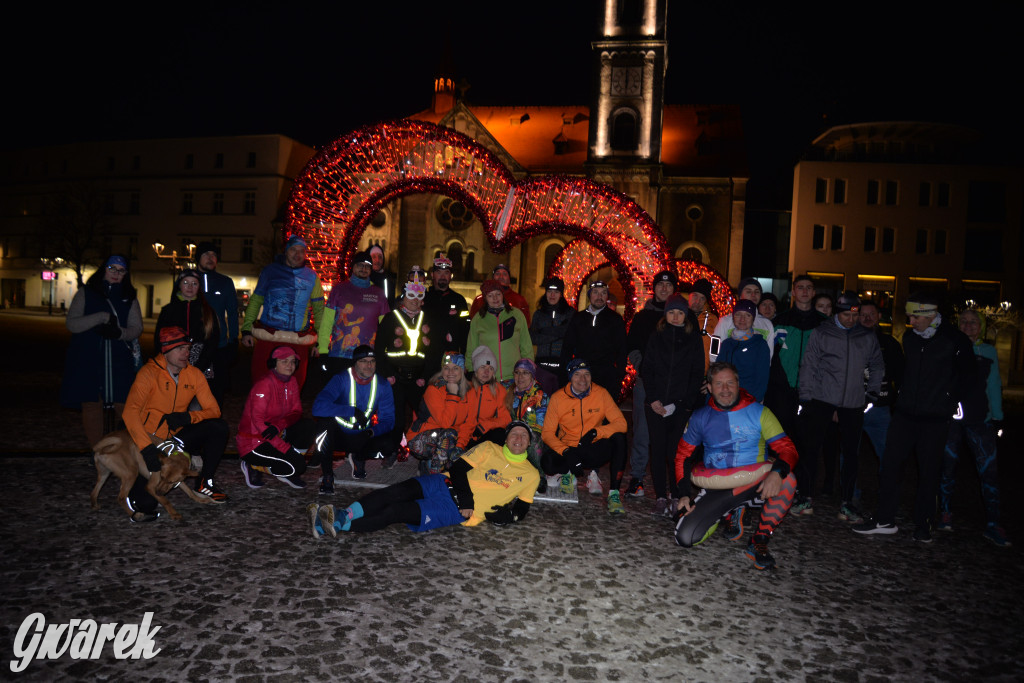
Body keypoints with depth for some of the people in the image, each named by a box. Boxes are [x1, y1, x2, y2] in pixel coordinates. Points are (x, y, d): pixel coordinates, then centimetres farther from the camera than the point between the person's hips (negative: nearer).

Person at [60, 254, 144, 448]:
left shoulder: (130, 298, 15)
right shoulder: (86, 293, 11)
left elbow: (136, 328, 6)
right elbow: (71, 323, 1)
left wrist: (120, 333, -15)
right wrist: (103, 317, -11)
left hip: (119, 361, 1)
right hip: (88, 360, -1)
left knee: (118, 405, -6)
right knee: (92, 405, -5)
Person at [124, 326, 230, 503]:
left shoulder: (194, 375, -3)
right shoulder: (149, 373, -17)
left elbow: (214, 410, -4)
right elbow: (130, 412, -29)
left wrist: (188, 417, -26)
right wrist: (147, 448, -39)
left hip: (177, 436, 5)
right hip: (151, 438, -4)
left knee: (219, 427, -21)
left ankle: (205, 483, -8)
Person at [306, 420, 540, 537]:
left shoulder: (530, 475, 11)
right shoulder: (489, 449, 12)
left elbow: (520, 510, 12)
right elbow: (459, 468, 4)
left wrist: (504, 515, -11)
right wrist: (466, 497, -13)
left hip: (458, 511, -2)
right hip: (446, 483, 2)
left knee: (396, 512, -24)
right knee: (395, 493, -27)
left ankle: (338, 524, -29)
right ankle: (341, 515, -31)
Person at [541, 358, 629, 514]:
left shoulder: (601, 393, -7)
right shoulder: (558, 398, -7)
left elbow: (620, 423, -12)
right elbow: (547, 432, -8)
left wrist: (596, 432, -29)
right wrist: (566, 451, -24)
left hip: (594, 450, 1)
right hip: (568, 450, 0)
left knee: (619, 438, -29)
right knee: (547, 462, -32)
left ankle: (614, 493, -22)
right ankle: (568, 473, 5)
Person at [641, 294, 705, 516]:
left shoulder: (693, 340, 8)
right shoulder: (656, 338, 11)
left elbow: (697, 374, 4)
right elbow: (647, 370, 8)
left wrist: (686, 402, -6)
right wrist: (653, 399, -3)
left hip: (682, 405, -1)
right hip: (656, 404, 1)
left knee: (676, 451, -6)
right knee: (658, 450, -1)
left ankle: (676, 497, 3)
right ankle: (661, 497, 5)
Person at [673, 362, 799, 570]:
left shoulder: (758, 412, -5)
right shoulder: (700, 418, 2)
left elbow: (787, 449, -11)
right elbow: (683, 456, 10)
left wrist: (777, 473, -33)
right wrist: (684, 494, -2)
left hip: (753, 487, -2)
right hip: (716, 489, 2)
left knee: (788, 480, -33)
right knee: (685, 537, -16)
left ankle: (759, 541, -13)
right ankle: (730, 513, 16)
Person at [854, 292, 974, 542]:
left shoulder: (956, 340, -7)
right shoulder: (909, 338, 7)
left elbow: (967, 374, 6)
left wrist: (951, 400, 4)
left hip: (935, 419, -4)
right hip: (905, 414, 4)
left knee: (929, 471, 5)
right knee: (890, 463, 1)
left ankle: (923, 524, 19)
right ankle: (885, 519, 10)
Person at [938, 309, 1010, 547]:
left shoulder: (988, 351, 11)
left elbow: (994, 386, 14)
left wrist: (997, 418, 9)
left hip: (980, 419, 1)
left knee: (989, 470, -5)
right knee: (948, 466, 4)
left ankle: (992, 525, 1)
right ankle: (945, 513, 19)